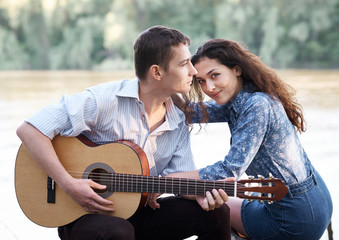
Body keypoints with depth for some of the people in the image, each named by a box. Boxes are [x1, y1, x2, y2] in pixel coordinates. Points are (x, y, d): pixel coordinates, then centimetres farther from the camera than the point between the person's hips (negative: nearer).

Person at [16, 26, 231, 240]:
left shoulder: (179, 121, 3)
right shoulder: (105, 100, -18)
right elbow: (29, 130, -21)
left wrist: (201, 193, -23)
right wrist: (69, 185, -28)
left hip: (137, 213, 6)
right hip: (86, 214, -5)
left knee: (216, 213, -12)